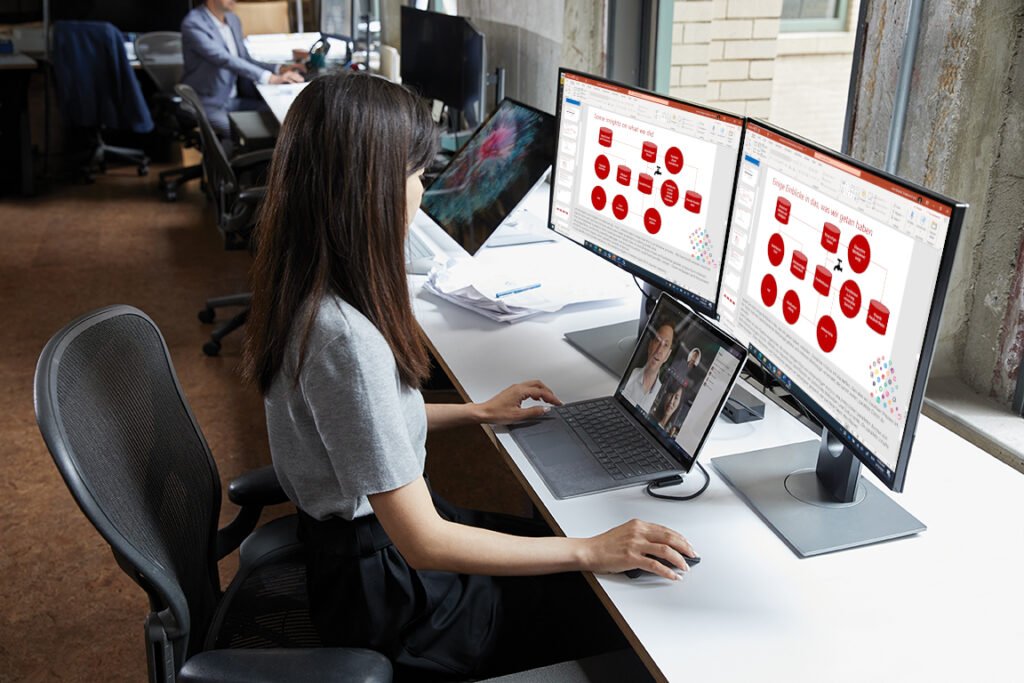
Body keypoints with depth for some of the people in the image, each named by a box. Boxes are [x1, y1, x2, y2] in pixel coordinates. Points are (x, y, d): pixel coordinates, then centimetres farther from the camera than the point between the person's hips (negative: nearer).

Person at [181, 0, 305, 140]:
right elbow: (224, 59, -27)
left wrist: (278, 69, -5)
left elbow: (244, 60, 14)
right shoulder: (193, 24, -16)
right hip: (207, 104, -7)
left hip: (233, 101, 7)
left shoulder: (233, 19, 9)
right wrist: (270, 78, -35)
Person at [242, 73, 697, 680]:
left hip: (352, 534, 9)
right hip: (386, 592, -9)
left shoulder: (304, 288, -3)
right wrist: (592, 551, -22)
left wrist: (478, 412, 11)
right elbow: (424, 543, -28)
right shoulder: (344, 338, -33)